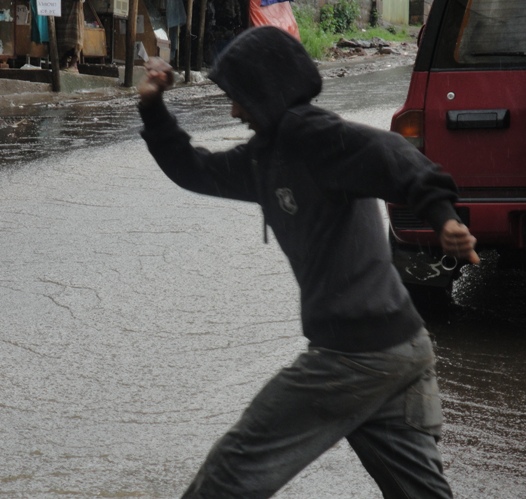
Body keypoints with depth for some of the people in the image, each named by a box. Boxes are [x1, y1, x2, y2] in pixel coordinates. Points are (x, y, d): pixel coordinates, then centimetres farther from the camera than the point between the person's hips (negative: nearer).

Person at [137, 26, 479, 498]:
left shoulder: (308, 134, -12)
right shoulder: (266, 156, 16)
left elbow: (386, 154, -30)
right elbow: (194, 170, 29)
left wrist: (440, 212, -47)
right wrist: (152, 108, 18)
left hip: (354, 358, -10)